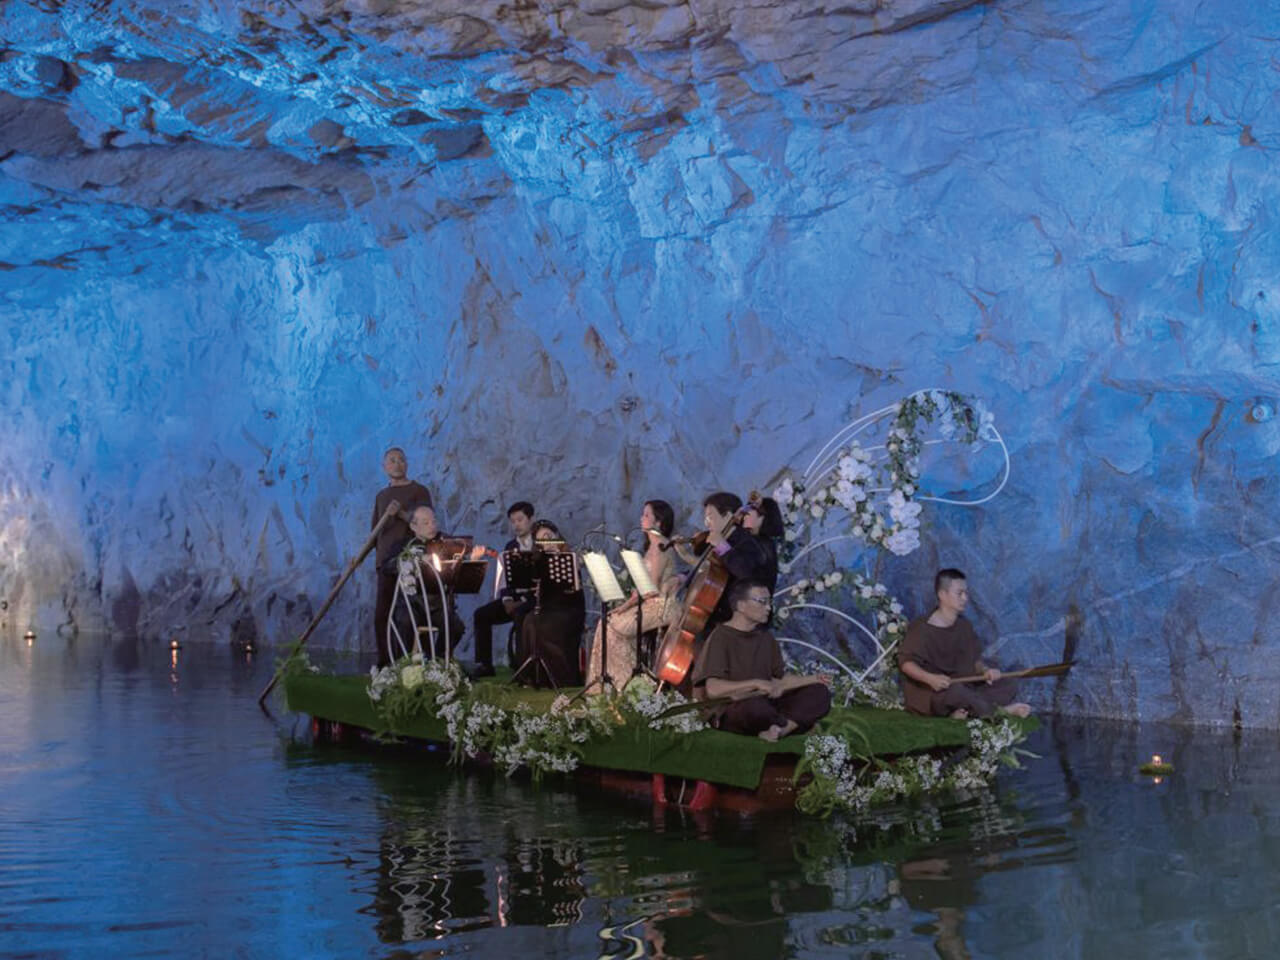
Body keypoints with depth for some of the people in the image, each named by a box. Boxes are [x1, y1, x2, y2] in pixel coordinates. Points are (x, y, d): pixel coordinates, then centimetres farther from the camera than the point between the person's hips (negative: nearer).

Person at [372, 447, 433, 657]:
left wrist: (402, 514, -19)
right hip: (387, 562, 5)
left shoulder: (419, 491, 3)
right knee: (382, 615, 0)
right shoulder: (381, 496, 21)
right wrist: (380, 555, 11)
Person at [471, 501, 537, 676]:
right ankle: (484, 664, -9)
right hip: (514, 597, 6)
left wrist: (522, 601, -20)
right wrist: (507, 599, -12)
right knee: (481, 615, -11)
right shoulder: (510, 547, 17)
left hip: (535, 598, -6)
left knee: (520, 614, -36)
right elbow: (504, 576, 8)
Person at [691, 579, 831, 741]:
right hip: (729, 712, -7)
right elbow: (713, 689, -21)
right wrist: (756, 683, -24)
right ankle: (792, 724, -11)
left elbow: (777, 681, 16)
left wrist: (811, 679, 4)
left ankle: (778, 730, -31)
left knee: (819, 692, -11)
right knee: (754, 706, -41)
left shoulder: (766, 638, 13)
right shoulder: (721, 637, -10)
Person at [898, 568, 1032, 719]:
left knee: (1009, 686, -6)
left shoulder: (965, 626, 9)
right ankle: (1000, 709, -21)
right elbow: (906, 662, -16)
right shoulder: (922, 628, -12)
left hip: (963, 685, 8)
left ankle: (964, 709, -28)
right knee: (954, 691, -41)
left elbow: (974, 659, 13)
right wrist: (930, 678, -33)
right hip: (930, 693, -7)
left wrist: (985, 670, -10)